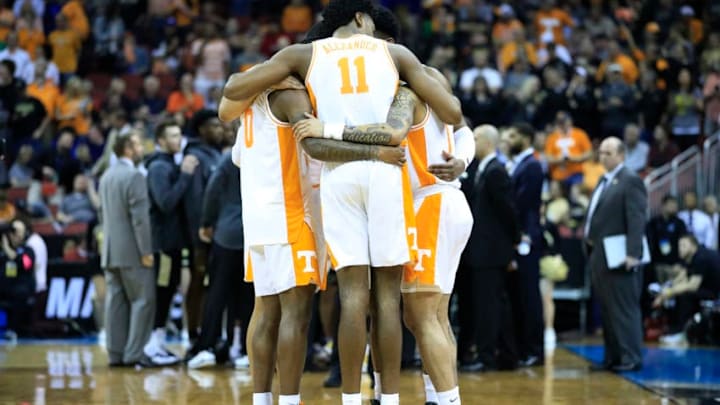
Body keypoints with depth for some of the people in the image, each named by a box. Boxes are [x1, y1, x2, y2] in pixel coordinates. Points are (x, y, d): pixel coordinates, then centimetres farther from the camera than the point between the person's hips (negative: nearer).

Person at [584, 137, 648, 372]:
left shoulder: (630, 181, -9)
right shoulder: (604, 181, 19)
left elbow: (637, 220, -17)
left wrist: (632, 254, -23)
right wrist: (589, 242, 12)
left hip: (618, 258, -9)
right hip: (599, 256, 9)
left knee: (624, 309, -5)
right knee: (606, 311, 10)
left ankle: (631, 358, -2)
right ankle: (612, 357, 15)